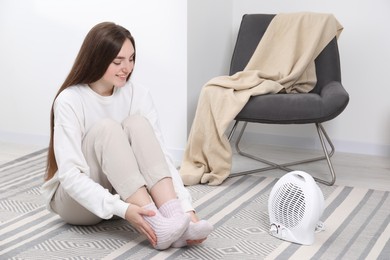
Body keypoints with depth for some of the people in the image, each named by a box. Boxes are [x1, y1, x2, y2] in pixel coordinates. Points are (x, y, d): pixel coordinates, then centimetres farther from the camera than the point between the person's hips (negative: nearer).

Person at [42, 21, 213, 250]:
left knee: (136, 123, -24)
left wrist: (186, 207, -31)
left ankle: (175, 216, -39)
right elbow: (70, 175, -28)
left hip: (122, 191, 3)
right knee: (106, 128, -30)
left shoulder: (138, 96, -8)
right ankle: (156, 225, -43)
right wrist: (122, 209, -42)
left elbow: (161, 155, -16)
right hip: (75, 199, -3)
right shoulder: (70, 101, -20)